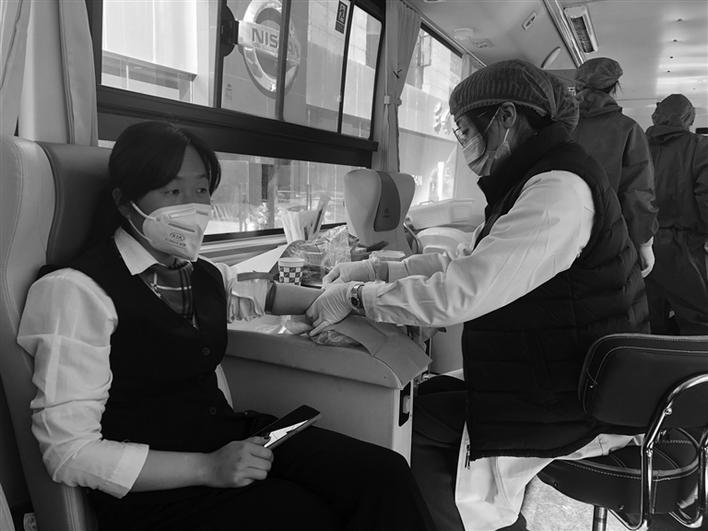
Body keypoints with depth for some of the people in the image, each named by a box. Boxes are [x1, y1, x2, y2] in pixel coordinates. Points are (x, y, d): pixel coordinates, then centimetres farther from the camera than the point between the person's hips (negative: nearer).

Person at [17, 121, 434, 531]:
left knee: (385, 475, -15)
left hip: (233, 437, 6)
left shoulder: (205, 276, 7)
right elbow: (70, 452, -14)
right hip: (152, 486, -5)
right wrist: (207, 468, -21)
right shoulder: (79, 291, -12)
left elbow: (260, 293, 32)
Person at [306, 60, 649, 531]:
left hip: (581, 407, -9)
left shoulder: (558, 189, -23)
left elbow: (460, 293, -29)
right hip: (571, 383, 9)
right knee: (423, 398, 6)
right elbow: (470, 265, 11)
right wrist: (376, 270, 4)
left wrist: (356, 296, -17)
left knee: (405, 422, -5)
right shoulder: (539, 180, 10)